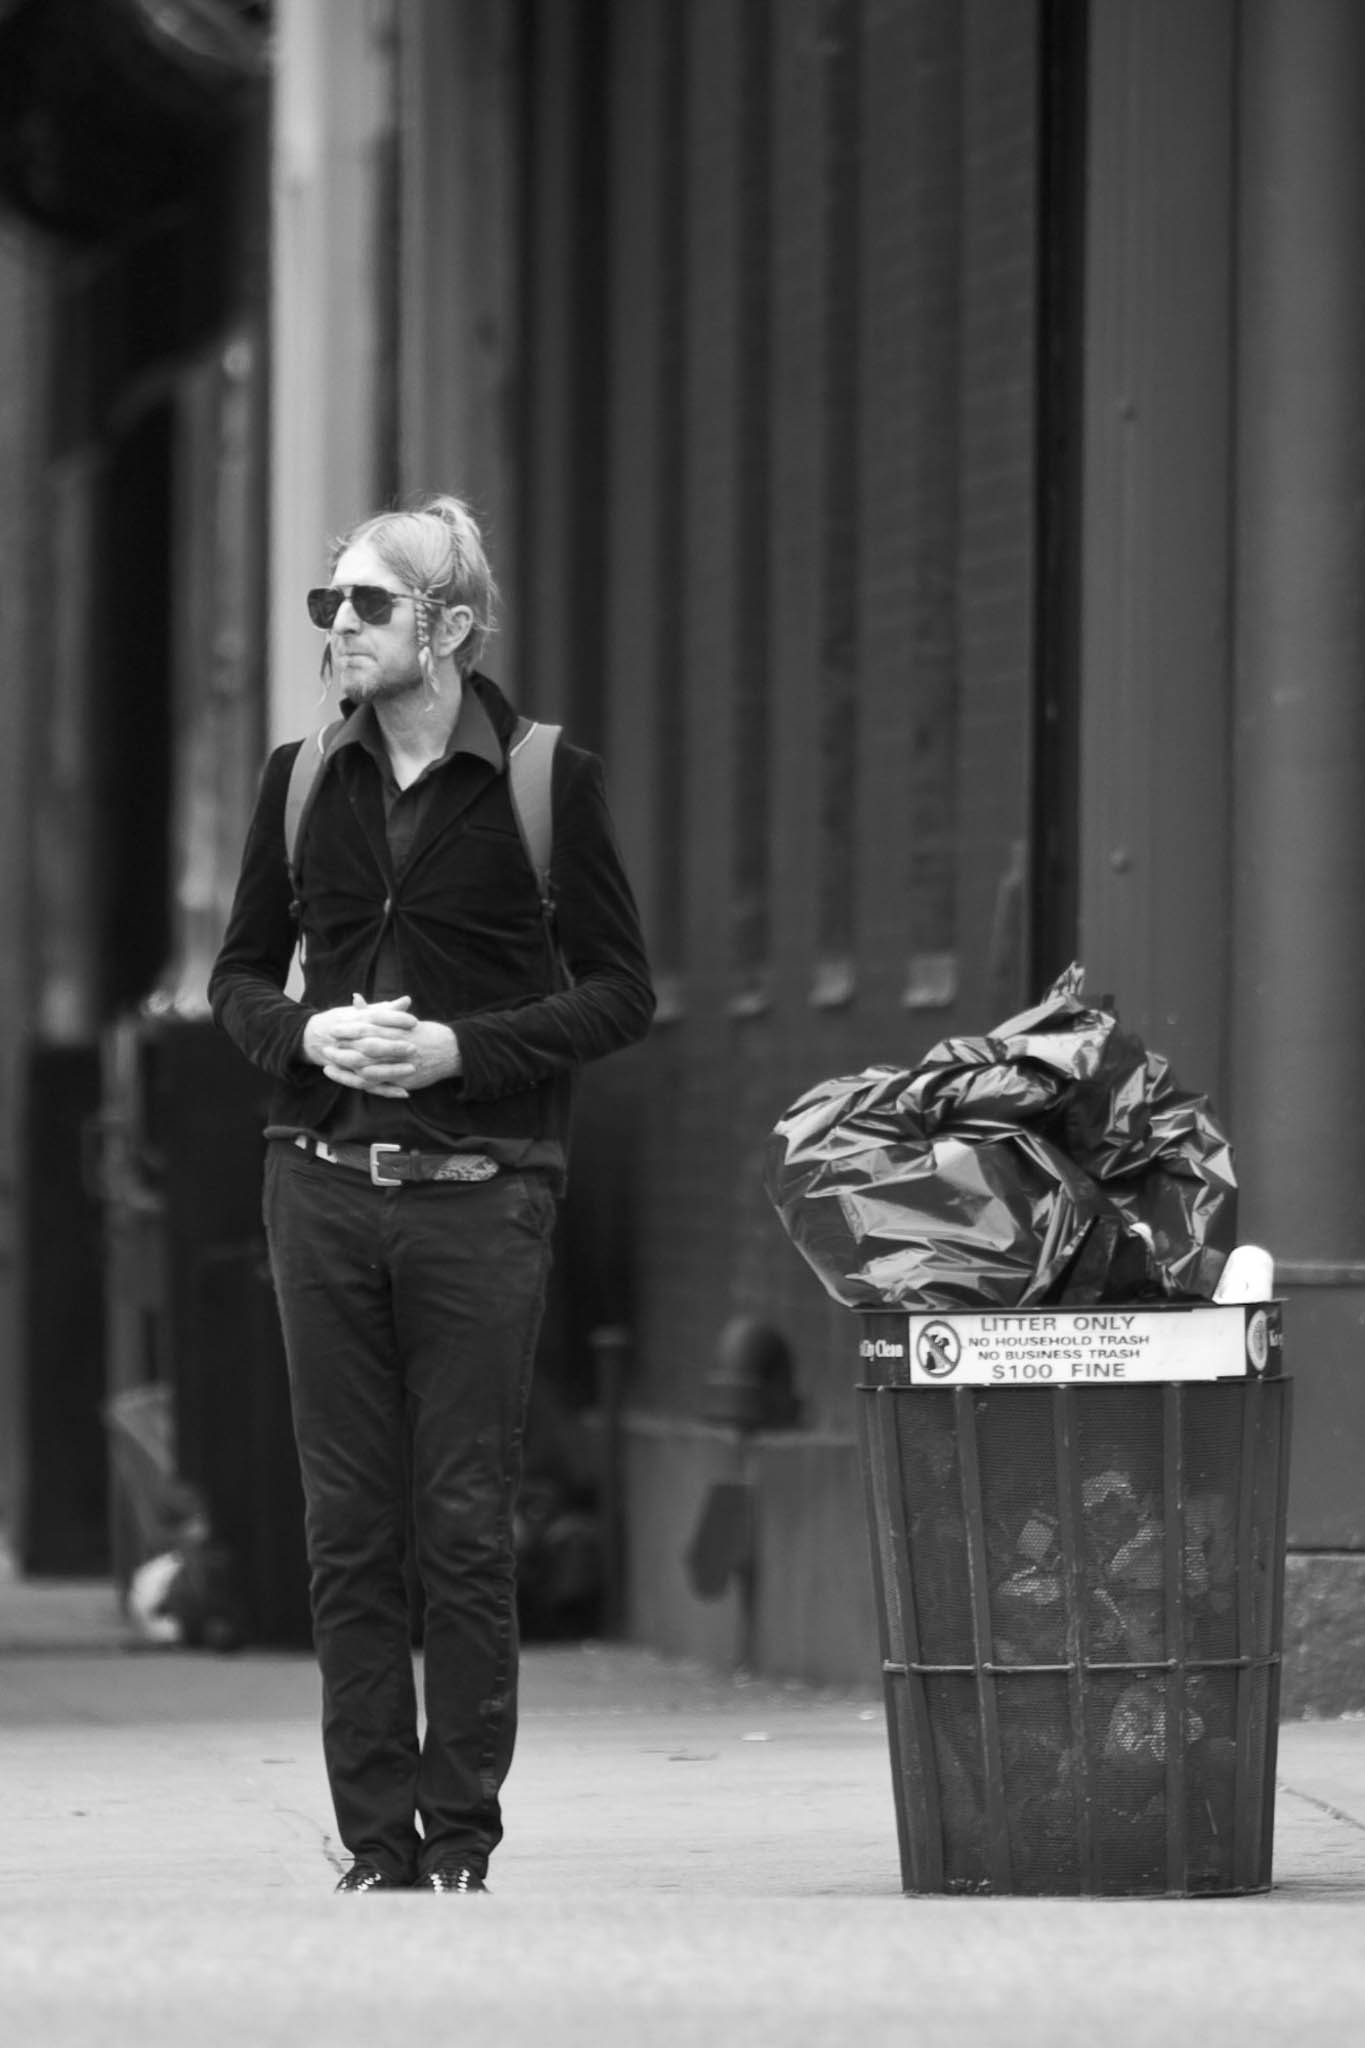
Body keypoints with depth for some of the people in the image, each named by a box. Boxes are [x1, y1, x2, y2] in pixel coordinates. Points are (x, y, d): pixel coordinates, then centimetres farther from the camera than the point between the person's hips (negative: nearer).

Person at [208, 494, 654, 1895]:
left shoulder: (547, 782, -1)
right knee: (347, 1529, 3)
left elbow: (620, 993, 0)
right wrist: (307, 1035, -6)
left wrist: (462, 1046, -13)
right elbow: (240, 976, 16)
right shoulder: (301, 782, 9)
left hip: (479, 1192, -3)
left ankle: (461, 1834, 6)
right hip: (324, 1186, 3)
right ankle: (375, 1835, 8)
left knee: (465, 1528, -2)